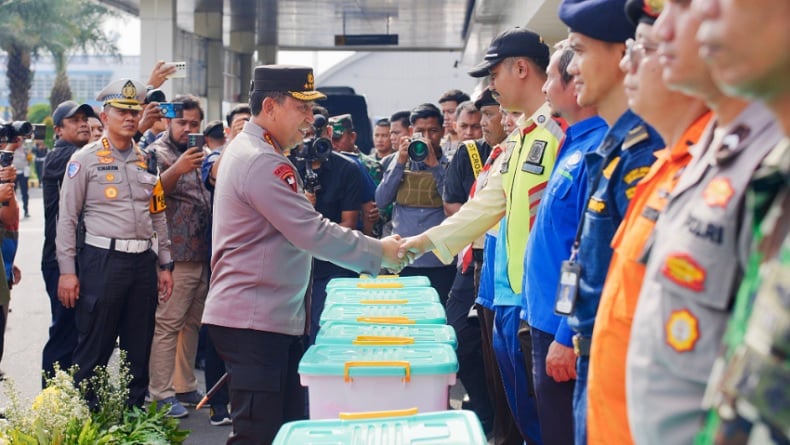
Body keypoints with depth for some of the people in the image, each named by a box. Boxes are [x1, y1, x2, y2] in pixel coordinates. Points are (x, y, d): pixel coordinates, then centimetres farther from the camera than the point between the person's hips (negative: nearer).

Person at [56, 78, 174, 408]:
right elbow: (67, 218, -4)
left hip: (143, 262, 5)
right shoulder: (85, 159, -2)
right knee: (93, 349, -1)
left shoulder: (147, 161, 13)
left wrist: (164, 265, 13)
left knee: (139, 350, 11)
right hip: (102, 260, -5)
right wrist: (67, 271, -9)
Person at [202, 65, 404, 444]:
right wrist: (379, 253, -14)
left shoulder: (250, 151, 16)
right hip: (254, 321, -11)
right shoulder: (262, 163, -19)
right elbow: (314, 234, -22)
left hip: (270, 317, 11)